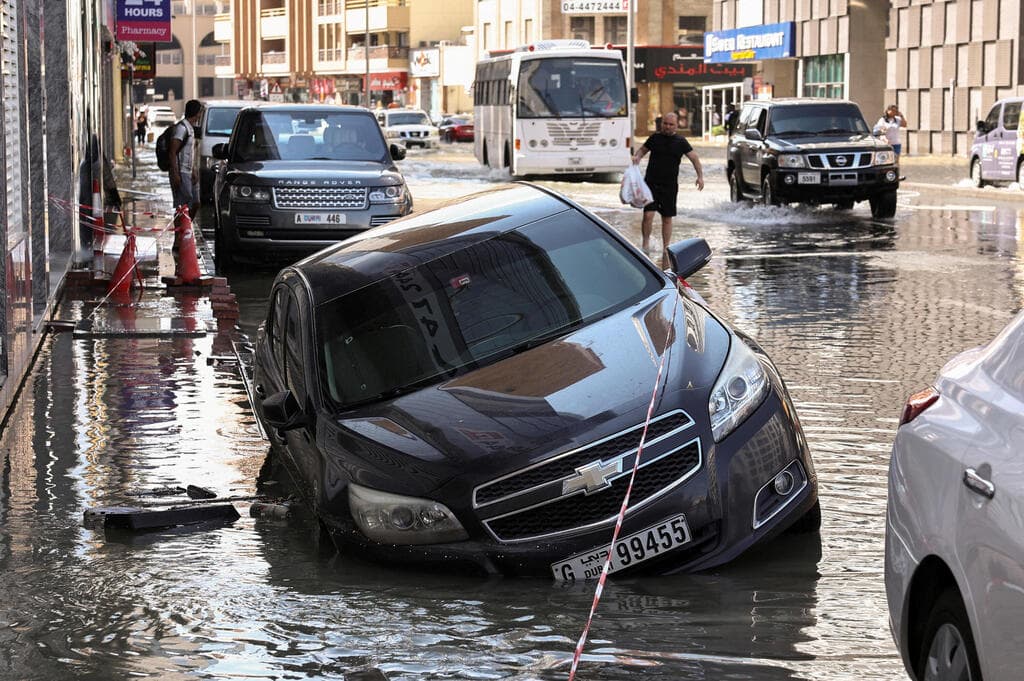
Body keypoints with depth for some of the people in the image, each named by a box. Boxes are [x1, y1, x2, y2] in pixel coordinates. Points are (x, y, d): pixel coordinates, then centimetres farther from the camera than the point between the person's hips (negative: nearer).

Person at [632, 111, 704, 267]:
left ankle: (665, 251, 18)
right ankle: (646, 244, 5)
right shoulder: (655, 138, 3)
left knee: (667, 218, 7)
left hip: (670, 186, 1)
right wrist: (637, 156, -6)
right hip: (651, 183, -1)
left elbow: (695, 158, 6)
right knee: (648, 214, -15)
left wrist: (700, 176, -6)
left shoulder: (680, 142, 3)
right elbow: (643, 149, 17)